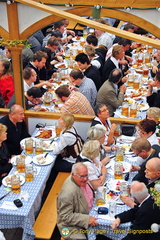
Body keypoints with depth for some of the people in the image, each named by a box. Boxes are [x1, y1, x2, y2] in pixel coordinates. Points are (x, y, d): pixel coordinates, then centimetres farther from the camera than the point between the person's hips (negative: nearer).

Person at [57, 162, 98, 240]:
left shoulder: (81, 179, -9)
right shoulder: (68, 193, -33)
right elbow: (66, 217, -26)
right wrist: (87, 219, -29)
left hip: (87, 213, 8)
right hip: (72, 226, -7)